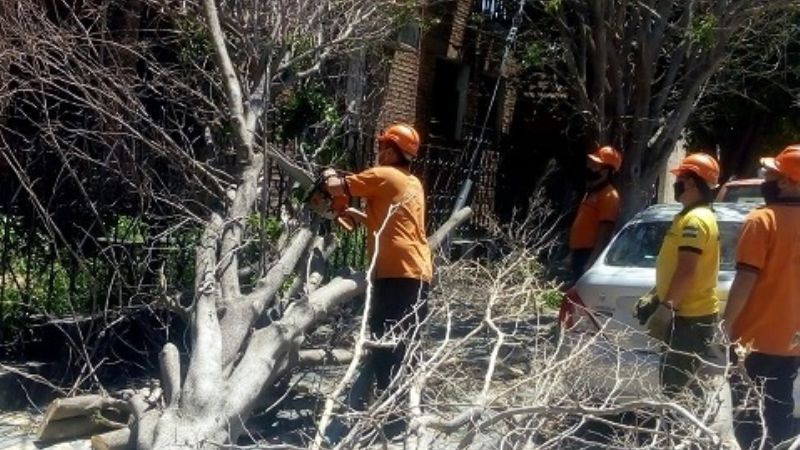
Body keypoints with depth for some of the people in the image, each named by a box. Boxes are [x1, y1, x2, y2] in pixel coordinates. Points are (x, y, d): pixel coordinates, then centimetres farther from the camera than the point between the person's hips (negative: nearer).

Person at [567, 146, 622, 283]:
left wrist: (591, 262, -23)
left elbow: (605, 234, -19)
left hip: (591, 255, -10)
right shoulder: (592, 192, 18)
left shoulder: (608, 196, -13)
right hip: (580, 254, 10)